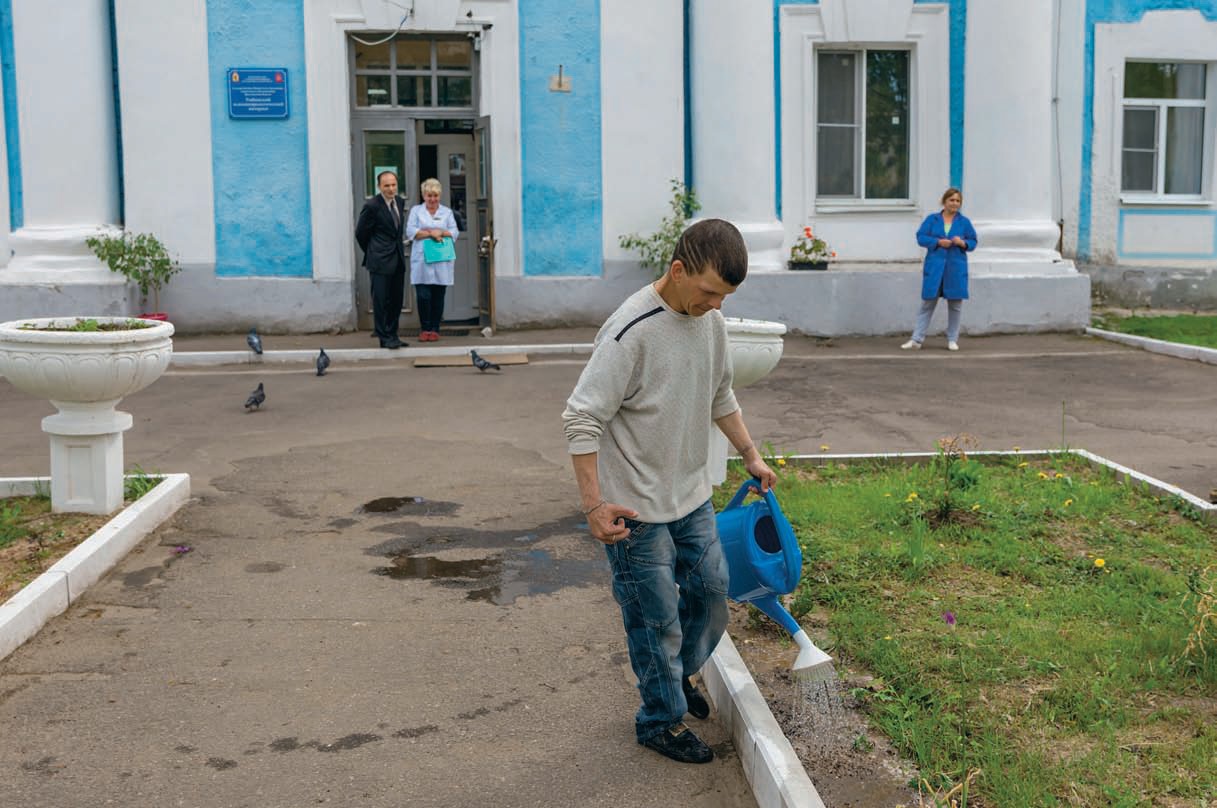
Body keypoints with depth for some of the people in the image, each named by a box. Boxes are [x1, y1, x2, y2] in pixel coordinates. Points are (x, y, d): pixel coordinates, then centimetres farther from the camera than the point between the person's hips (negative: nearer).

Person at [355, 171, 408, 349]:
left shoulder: (399, 202, 10)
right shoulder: (372, 206, -12)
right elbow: (360, 233, -3)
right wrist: (371, 253, 7)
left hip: (398, 259, 7)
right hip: (380, 260, -7)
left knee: (397, 299, 9)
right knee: (381, 299, -3)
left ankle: (392, 335, 19)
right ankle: (385, 338, 2)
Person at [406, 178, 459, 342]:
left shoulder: (447, 212, 14)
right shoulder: (416, 210, 11)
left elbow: (454, 232, 5)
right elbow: (410, 231, -2)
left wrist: (441, 232, -13)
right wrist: (430, 233, -11)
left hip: (442, 262, 1)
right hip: (422, 261, -1)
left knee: (438, 296, 1)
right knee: (423, 296, -7)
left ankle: (435, 329, 10)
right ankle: (425, 328, 6)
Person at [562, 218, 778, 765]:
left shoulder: (710, 320, 0)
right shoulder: (631, 331, -24)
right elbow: (581, 420, -23)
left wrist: (750, 454, 20)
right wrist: (594, 504, -24)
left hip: (692, 496, 8)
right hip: (636, 508, -7)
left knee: (712, 589, 17)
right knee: (656, 615, 4)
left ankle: (678, 674, 43)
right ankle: (662, 720, 24)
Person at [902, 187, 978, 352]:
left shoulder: (964, 222, 6)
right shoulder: (932, 219, 5)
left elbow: (973, 242, 7)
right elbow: (921, 237, 0)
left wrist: (963, 243, -14)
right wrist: (938, 242, -14)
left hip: (956, 267, 1)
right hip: (934, 266, -1)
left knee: (955, 304, 6)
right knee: (928, 302, 0)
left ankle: (952, 340, 18)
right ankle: (917, 340, 2)